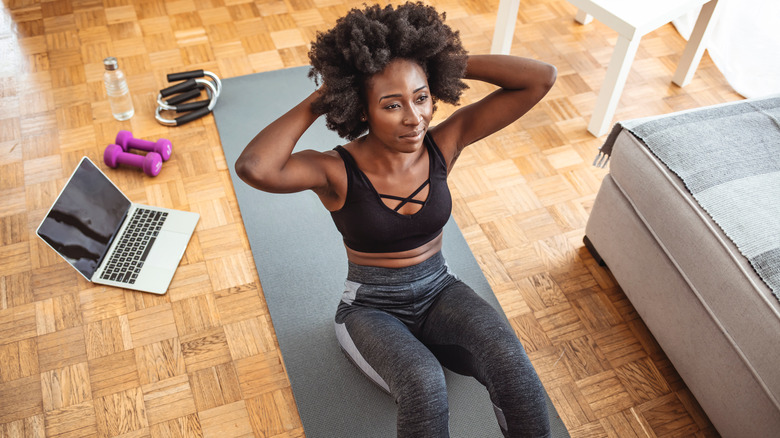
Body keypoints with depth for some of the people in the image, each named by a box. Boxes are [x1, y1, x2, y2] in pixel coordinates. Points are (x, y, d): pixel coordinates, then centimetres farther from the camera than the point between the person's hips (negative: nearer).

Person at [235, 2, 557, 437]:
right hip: (371, 307, -2)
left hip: (441, 291, 3)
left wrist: (450, 60, -17)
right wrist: (317, 101, -28)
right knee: (424, 385, -34)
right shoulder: (337, 171, -20)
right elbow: (253, 168, -42)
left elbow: (541, 77, -15)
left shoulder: (444, 144, -11)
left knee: (508, 359, -29)